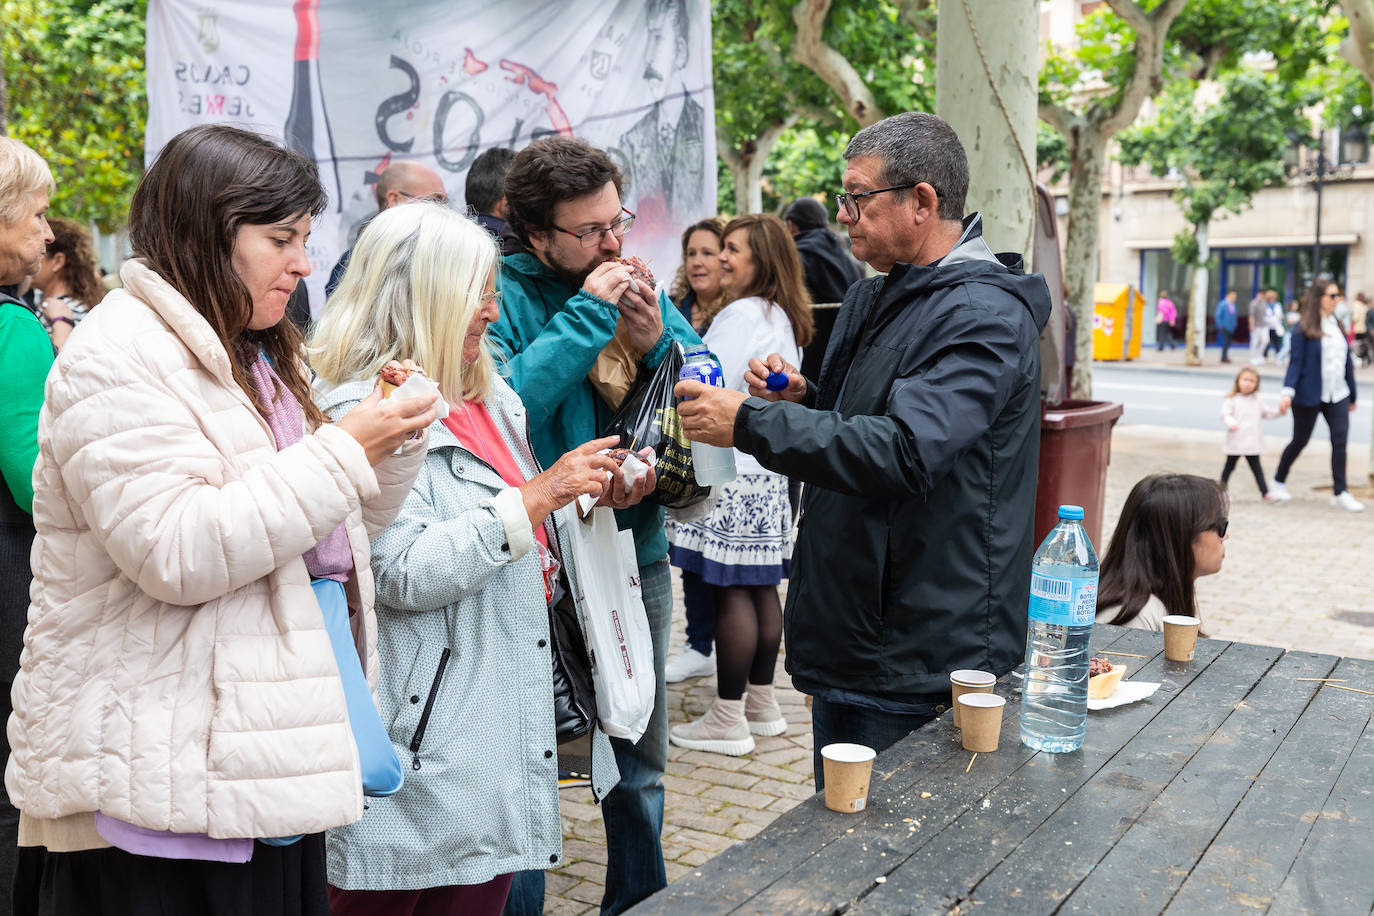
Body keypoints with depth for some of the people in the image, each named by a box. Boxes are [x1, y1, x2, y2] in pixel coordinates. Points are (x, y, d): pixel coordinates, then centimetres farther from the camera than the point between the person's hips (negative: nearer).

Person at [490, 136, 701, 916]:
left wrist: (661, 343, -15)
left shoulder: (643, 290, 5)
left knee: (641, 758, 17)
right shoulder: (502, 295, -10)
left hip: (637, 552, 5)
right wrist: (586, 317, -23)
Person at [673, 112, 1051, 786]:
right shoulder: (872, 300, 13)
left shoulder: (988, 317, -17)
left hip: (921, 668, -9)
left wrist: (750, 422, -27)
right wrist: (802, 398, 2)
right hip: (846, 645, 9)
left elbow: (905, 452, -31)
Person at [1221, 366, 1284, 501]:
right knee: (1230, 466, 9)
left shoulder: (1257, 401, 12)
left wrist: (1280, 411, 7)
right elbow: (1225, 414, -14)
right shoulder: (1232, 399, -4)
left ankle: (1265, 493, 4)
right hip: (1236, 441, -4)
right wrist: (1231, 423, -33)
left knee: (1256, 467, 5)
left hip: (1252, 443, 4)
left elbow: (1267, 413, 23)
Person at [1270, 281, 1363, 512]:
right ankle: (1279, 481, 28)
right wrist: (1288, 391, -24)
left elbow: (1347, 360, 14)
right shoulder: (1304, 330, -9)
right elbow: (1296, 362, -12)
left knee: (1340, 440, -4)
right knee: (1300, 441, 7)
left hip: (1337, 396, 5)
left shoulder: (1338, 327, 10)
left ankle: (1340, 493, 0)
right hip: (1310, 395, -5)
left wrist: (1352, 395, 17)